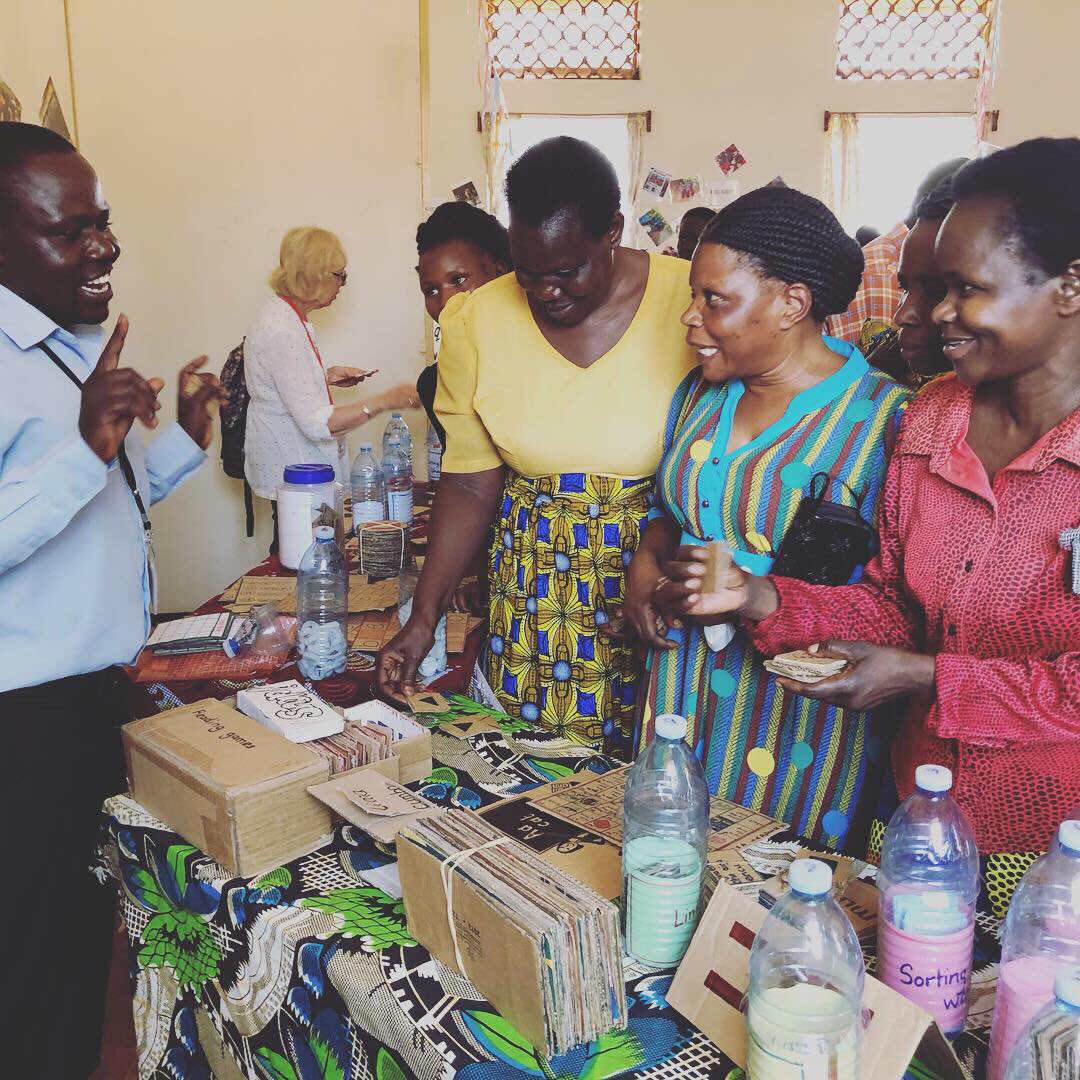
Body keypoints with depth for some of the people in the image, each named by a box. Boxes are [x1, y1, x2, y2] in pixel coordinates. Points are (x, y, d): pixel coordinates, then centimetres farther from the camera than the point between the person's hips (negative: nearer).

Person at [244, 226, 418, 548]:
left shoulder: (282, 314, 9)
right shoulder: (283, 332, -23)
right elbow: (315, 422, -27)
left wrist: (327, 375, 10)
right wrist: (384, 401, -30)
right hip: (292, 469, -10)